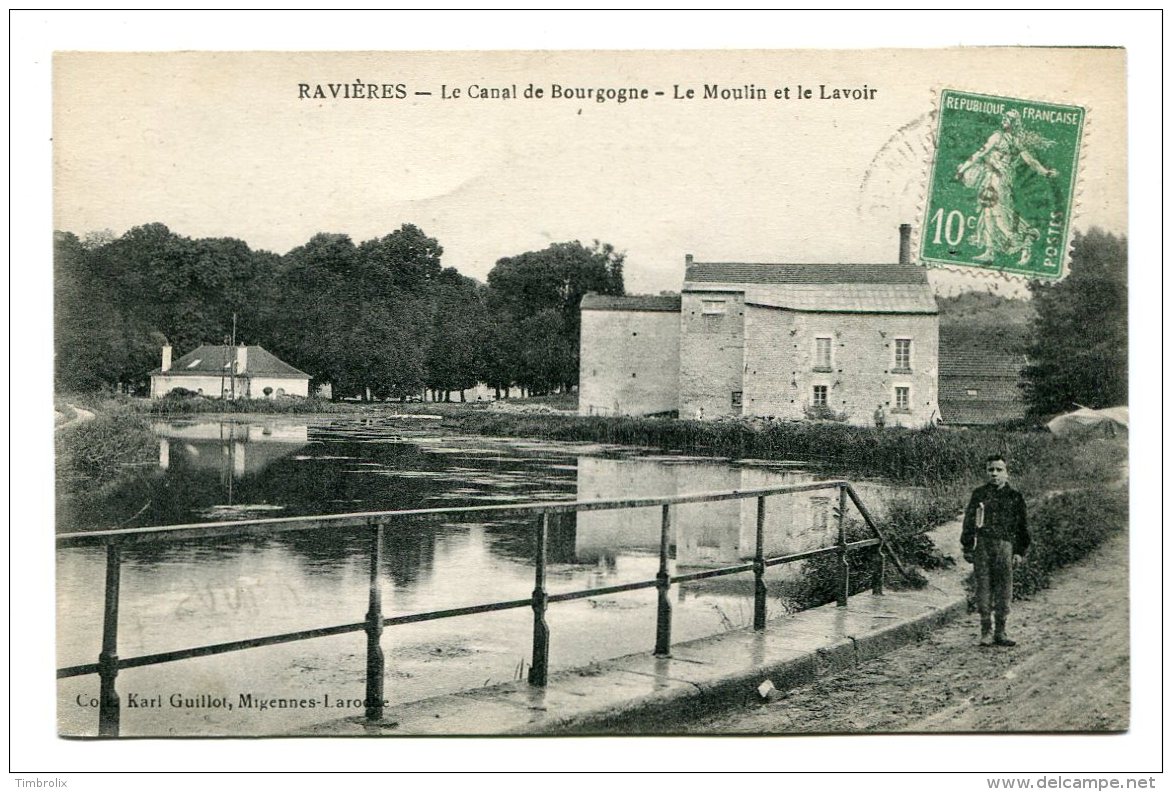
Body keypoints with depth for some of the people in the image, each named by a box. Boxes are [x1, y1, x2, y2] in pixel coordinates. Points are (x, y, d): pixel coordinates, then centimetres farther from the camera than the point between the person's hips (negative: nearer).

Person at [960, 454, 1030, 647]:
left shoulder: (1014, 497, 9)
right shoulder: (979, 494, 8)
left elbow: (1021, 526, 11)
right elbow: (968, 522, 9)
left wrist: (1019, 551, 5)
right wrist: (967, 548, 4)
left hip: (1005, 546, 0)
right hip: (982, 546, 0)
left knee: (1004, 589, 1)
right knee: (983, 588, 0)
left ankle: (1000, 632, 10)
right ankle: (986, 632, 8)